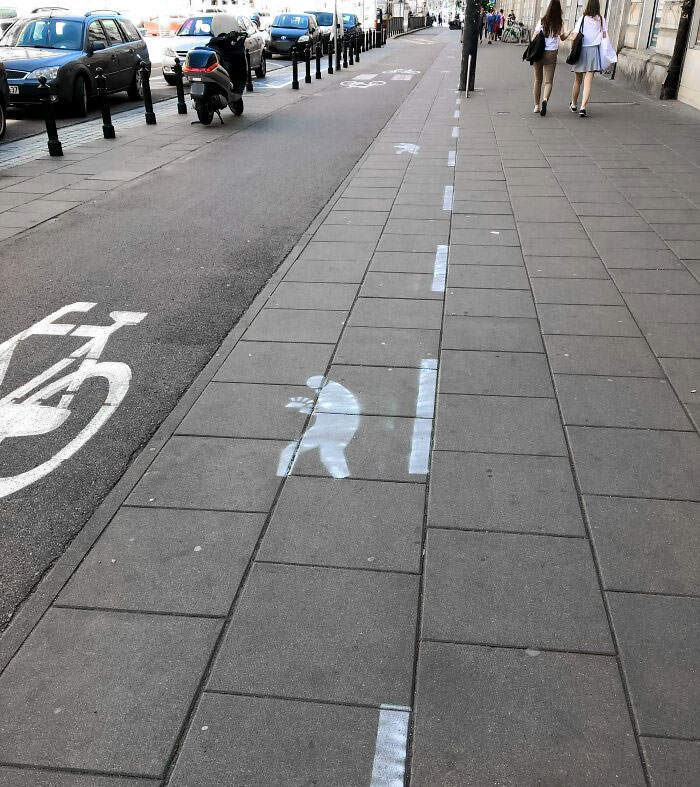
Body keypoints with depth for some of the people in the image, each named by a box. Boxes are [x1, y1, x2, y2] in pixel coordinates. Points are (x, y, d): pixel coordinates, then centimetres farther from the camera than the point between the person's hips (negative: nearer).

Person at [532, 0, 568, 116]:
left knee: (538, 80, 12)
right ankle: (544, 99, -28)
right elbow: (562, 38, 14)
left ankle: (537, 105, 16)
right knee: (549, 81, 0)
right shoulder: (559, 23, 0)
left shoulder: (542, 21, -1)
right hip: (551, 54, -1)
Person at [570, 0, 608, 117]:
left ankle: (574, 105, 28)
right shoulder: (601, 19, 3)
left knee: (577, 80, 13)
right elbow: (604, 36, 7)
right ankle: (583, 107, -15)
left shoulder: (582, 19, -3)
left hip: (581, 50, 0)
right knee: (588, 82, -4)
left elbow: (575, 37, -6)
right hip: (594, 51, 0)